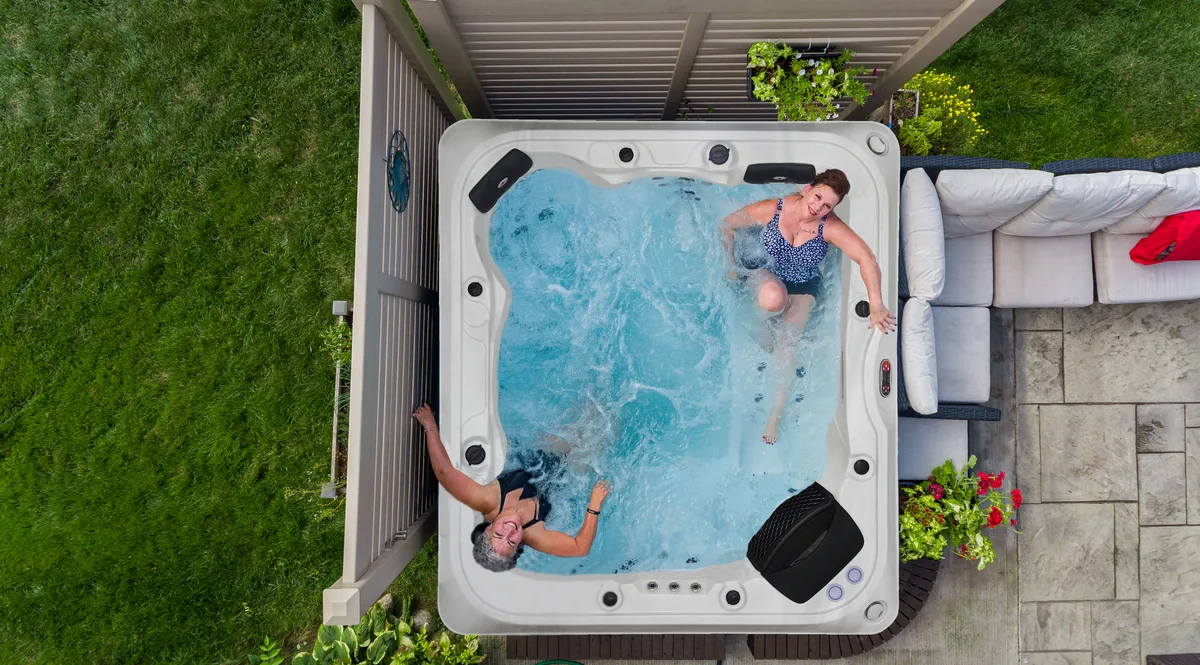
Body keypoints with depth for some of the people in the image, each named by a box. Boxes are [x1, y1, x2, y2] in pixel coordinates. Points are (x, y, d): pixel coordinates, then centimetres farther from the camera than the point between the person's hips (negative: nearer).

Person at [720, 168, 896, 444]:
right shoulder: (771, 209, -18)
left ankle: (775, 415, -7)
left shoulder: (830, 227, -20)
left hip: (803, 286, 1)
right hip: (765, 275, 0)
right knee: (773, 298, -39)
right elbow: (727, 225, -6)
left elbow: (867, 259, -27)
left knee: (786, 343, -19)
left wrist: (876, 308, -35)